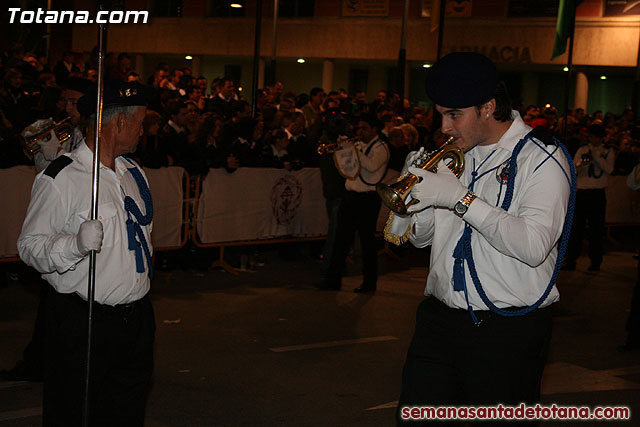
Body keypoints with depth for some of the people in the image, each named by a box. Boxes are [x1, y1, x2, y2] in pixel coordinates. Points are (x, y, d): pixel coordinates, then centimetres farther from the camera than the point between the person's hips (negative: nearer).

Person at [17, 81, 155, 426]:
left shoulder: (133, 172, 13)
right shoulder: (60, 179, -14)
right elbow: (29, 245, -16)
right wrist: (77, 244, -33)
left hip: (137, 316, 7)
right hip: (81, 324, -7)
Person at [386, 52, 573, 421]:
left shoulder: (542, 159, -8)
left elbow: (534, 246, -22)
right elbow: (420, 236, 19)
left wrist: (461, 198, -22)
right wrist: (413, 191, -3)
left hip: (507, 333, -6)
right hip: (440, 321, 6)